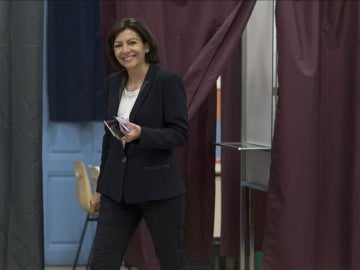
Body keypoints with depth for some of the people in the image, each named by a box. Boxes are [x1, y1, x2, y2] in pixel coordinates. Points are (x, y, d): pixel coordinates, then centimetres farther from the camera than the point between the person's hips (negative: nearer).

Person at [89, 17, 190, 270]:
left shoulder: (168, 80, -10)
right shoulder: (114, 82, 9)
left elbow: (180, 133, -13)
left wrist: (141, 134, -29)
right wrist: (101, 188, 16)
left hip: (159, 188, -6)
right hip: (118, 188, 6)